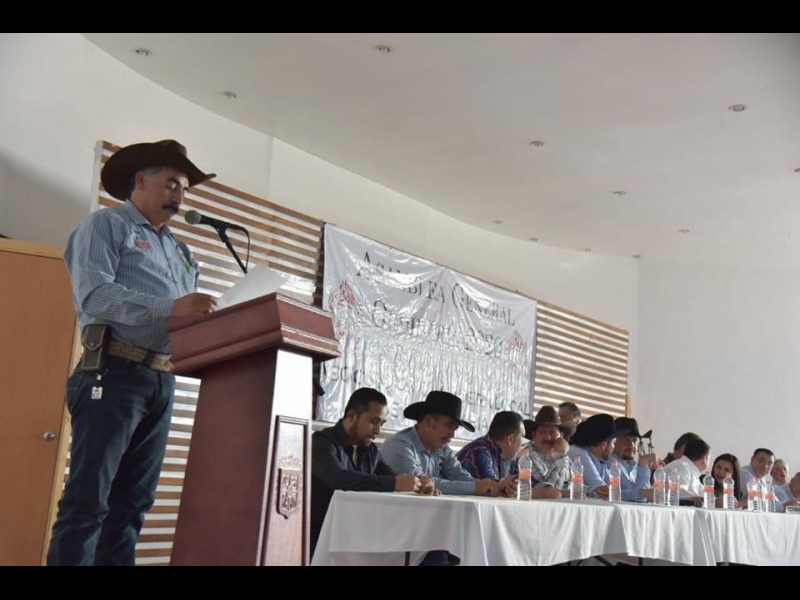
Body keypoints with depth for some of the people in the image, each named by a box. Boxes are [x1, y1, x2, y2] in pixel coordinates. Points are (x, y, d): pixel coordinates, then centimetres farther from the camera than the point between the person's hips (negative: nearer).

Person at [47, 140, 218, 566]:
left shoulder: (179, 250, 24)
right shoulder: (106, 225, 3)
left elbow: (189, 315, 17)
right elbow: (94, 294, -13)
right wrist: (169, 308, -24)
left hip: (162, 382, 7)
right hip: (115, 373, -7)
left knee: (133, 501, 8)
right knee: (88, 500, -8)